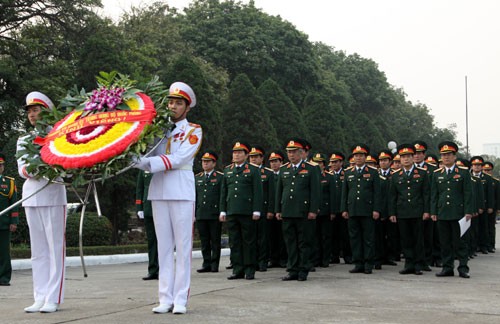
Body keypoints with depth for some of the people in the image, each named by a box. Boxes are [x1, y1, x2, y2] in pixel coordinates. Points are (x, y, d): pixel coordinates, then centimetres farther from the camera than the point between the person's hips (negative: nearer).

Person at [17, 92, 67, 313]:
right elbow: (22, 169, 4)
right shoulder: (23, 140, 16)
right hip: (31, 197, 5)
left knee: (55, 248, -3)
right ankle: (40, 297, 10)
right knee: (38, 250, 7)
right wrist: (31, 170, -18)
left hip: (53, 196, -5)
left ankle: (54, 299, -2)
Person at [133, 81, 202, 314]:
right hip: (159, 192, 4)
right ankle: (166, 299, 8)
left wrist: (150, 163, -22)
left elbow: (178, 159, -12)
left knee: (182, 247, -2)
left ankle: (180, 299, 1)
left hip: (182, 193, -4)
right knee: (164, 247, 5)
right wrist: (138, 160, -16)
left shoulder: (193, 131, 3)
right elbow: (148, 156, 6)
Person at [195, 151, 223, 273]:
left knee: (215, 241, 2)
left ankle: (214, 264, 8)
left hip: (215, 215, -4)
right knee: (204, 241, 6)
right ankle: (206, 264, 12)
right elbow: (194, 197, 15)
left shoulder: (220, 177, 0)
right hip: (201, 215, 4)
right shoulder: (197, 178, 14)